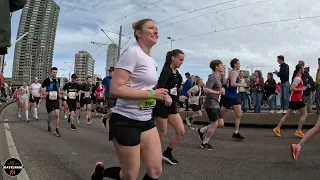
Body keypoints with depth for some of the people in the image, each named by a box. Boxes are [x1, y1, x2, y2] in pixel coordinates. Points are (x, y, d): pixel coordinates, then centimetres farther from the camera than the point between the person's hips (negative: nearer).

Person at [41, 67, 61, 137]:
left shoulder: (57, 80, 5)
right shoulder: (47, 80, -9)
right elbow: (42, 88, -1)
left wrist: (59, 94, 7)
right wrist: (45, 94, -12)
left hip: (56, 100, 2)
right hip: (49, 100, -2)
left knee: (57, 115, -9)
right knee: (49, 115, 11)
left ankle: (57, 129, 0)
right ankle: (49, 126, 37)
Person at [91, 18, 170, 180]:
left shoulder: (151, 60, 13)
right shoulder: (133, 53, -14)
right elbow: (115, 89, -23)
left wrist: (161, 95, 6)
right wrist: (152, 94, -21)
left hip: (146, 120, 8)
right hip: (126, 121, -8)